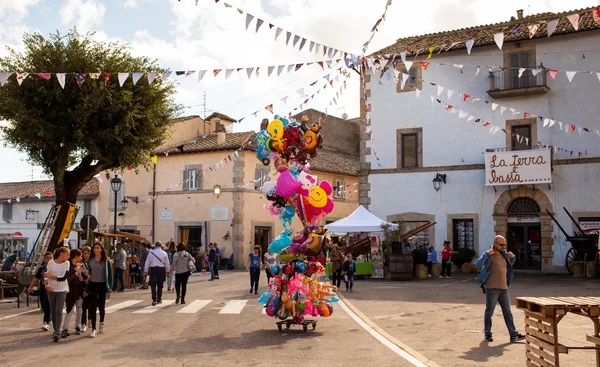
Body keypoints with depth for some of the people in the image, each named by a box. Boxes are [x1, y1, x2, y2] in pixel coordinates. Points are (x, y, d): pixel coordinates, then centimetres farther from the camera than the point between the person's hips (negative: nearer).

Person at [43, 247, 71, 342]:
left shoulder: (66, 263, -2)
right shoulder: (51, 263, 0)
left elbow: (63, 278, -10)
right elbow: (45, 276, 5)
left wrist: (50, 276, -9)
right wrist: (46, 285, -12)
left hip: (62, 290, -2)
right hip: (51, 290, 2)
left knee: (59, 311, -10)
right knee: (53, 311, 9)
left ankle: (57, 333, -13)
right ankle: (55, 330, 22)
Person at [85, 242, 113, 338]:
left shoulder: (106, 261, -2)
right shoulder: (90, 261, 5)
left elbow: (110, 275, -1)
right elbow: (88, 275, 9)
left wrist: (109, 289, -6)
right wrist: (86, 289, 6)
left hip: (102, 285, -1)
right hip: (93, 285, 1)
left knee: (101, 306, 9)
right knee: (93, 307, -3)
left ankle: (101, 322, 37)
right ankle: (93, 329, 2)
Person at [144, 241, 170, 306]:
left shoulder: (151, 252, -3)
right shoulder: (164, 253, 0)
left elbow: (147, 262, 0)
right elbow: (167, 263, 4)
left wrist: (145, 271, 8)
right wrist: (167, 271, 13)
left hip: (153, 269, -1)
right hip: (161, 270, 1)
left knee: (153, 285, 0)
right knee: (160, 285, 13)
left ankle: (154, 300, -12)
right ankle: (159, 299, 22)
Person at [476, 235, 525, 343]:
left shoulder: (504, 254, 12)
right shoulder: (488, 255, -7)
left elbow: (509, 265, 30)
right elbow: (477, 264, -20)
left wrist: (512, 257, 11)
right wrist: (487, 254, -25)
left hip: (503, 288, 6)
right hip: (492, 289, -6)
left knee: (507, 312, 8)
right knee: (489, 312, 4)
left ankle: (513, 335, 11)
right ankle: (487, 334, 16)